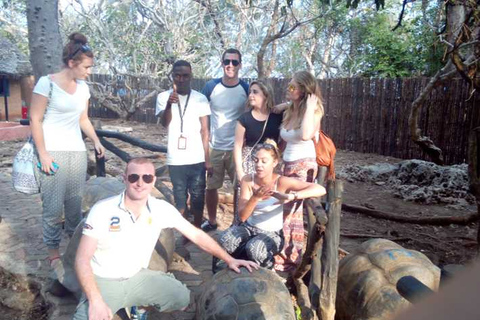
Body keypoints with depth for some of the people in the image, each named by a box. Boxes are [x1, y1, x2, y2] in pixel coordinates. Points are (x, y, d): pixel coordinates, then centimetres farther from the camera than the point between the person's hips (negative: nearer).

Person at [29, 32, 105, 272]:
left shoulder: (83, 87, 9)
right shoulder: (47, 83, -7)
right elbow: (35, 120, -7)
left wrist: (96, 141, 4)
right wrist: (42, 153, -13)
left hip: (77, 152, 5)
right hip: (52, 152, -5)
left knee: (75, 203, 8)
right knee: (53, 207, -2)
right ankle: (53, 254, 12)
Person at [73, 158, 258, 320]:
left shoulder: (161, 209, -10)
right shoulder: (102, 210, -18)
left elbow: (196, 235, -3)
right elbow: (82, 259, -16)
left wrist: (229, 259, -3)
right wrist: (96, 301, -27)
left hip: (137, 277, 4)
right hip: (103, 281, -3)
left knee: (181, 297, -14)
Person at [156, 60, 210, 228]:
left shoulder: (200, 98, 0)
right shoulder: (163, 97, -1)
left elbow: (205, 130, 3)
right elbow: (165, 123, -17)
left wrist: (207, 158, 1)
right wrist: (169, 104, -37)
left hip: (197, 159, 0)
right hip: (175, 160, 0)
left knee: (198, 197, 8)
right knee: (179, 198, 11)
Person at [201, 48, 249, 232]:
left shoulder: (246, 89, -4)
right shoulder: (211, 86, -3)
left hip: (238, 148, -1)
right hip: (214, 147, 1)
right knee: (211, 187, 12)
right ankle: (211, 221, 32)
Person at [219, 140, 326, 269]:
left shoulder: (282, 182, -19)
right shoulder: (247, 180, -10)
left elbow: (320, 190, -27)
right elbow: (242, 216, -13)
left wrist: (291, 196, -41)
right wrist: (256, 197, -31)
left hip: (272, 233, -3)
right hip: (249, 228, 3)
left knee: (254, 249, -33)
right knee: (225, 240, -26)